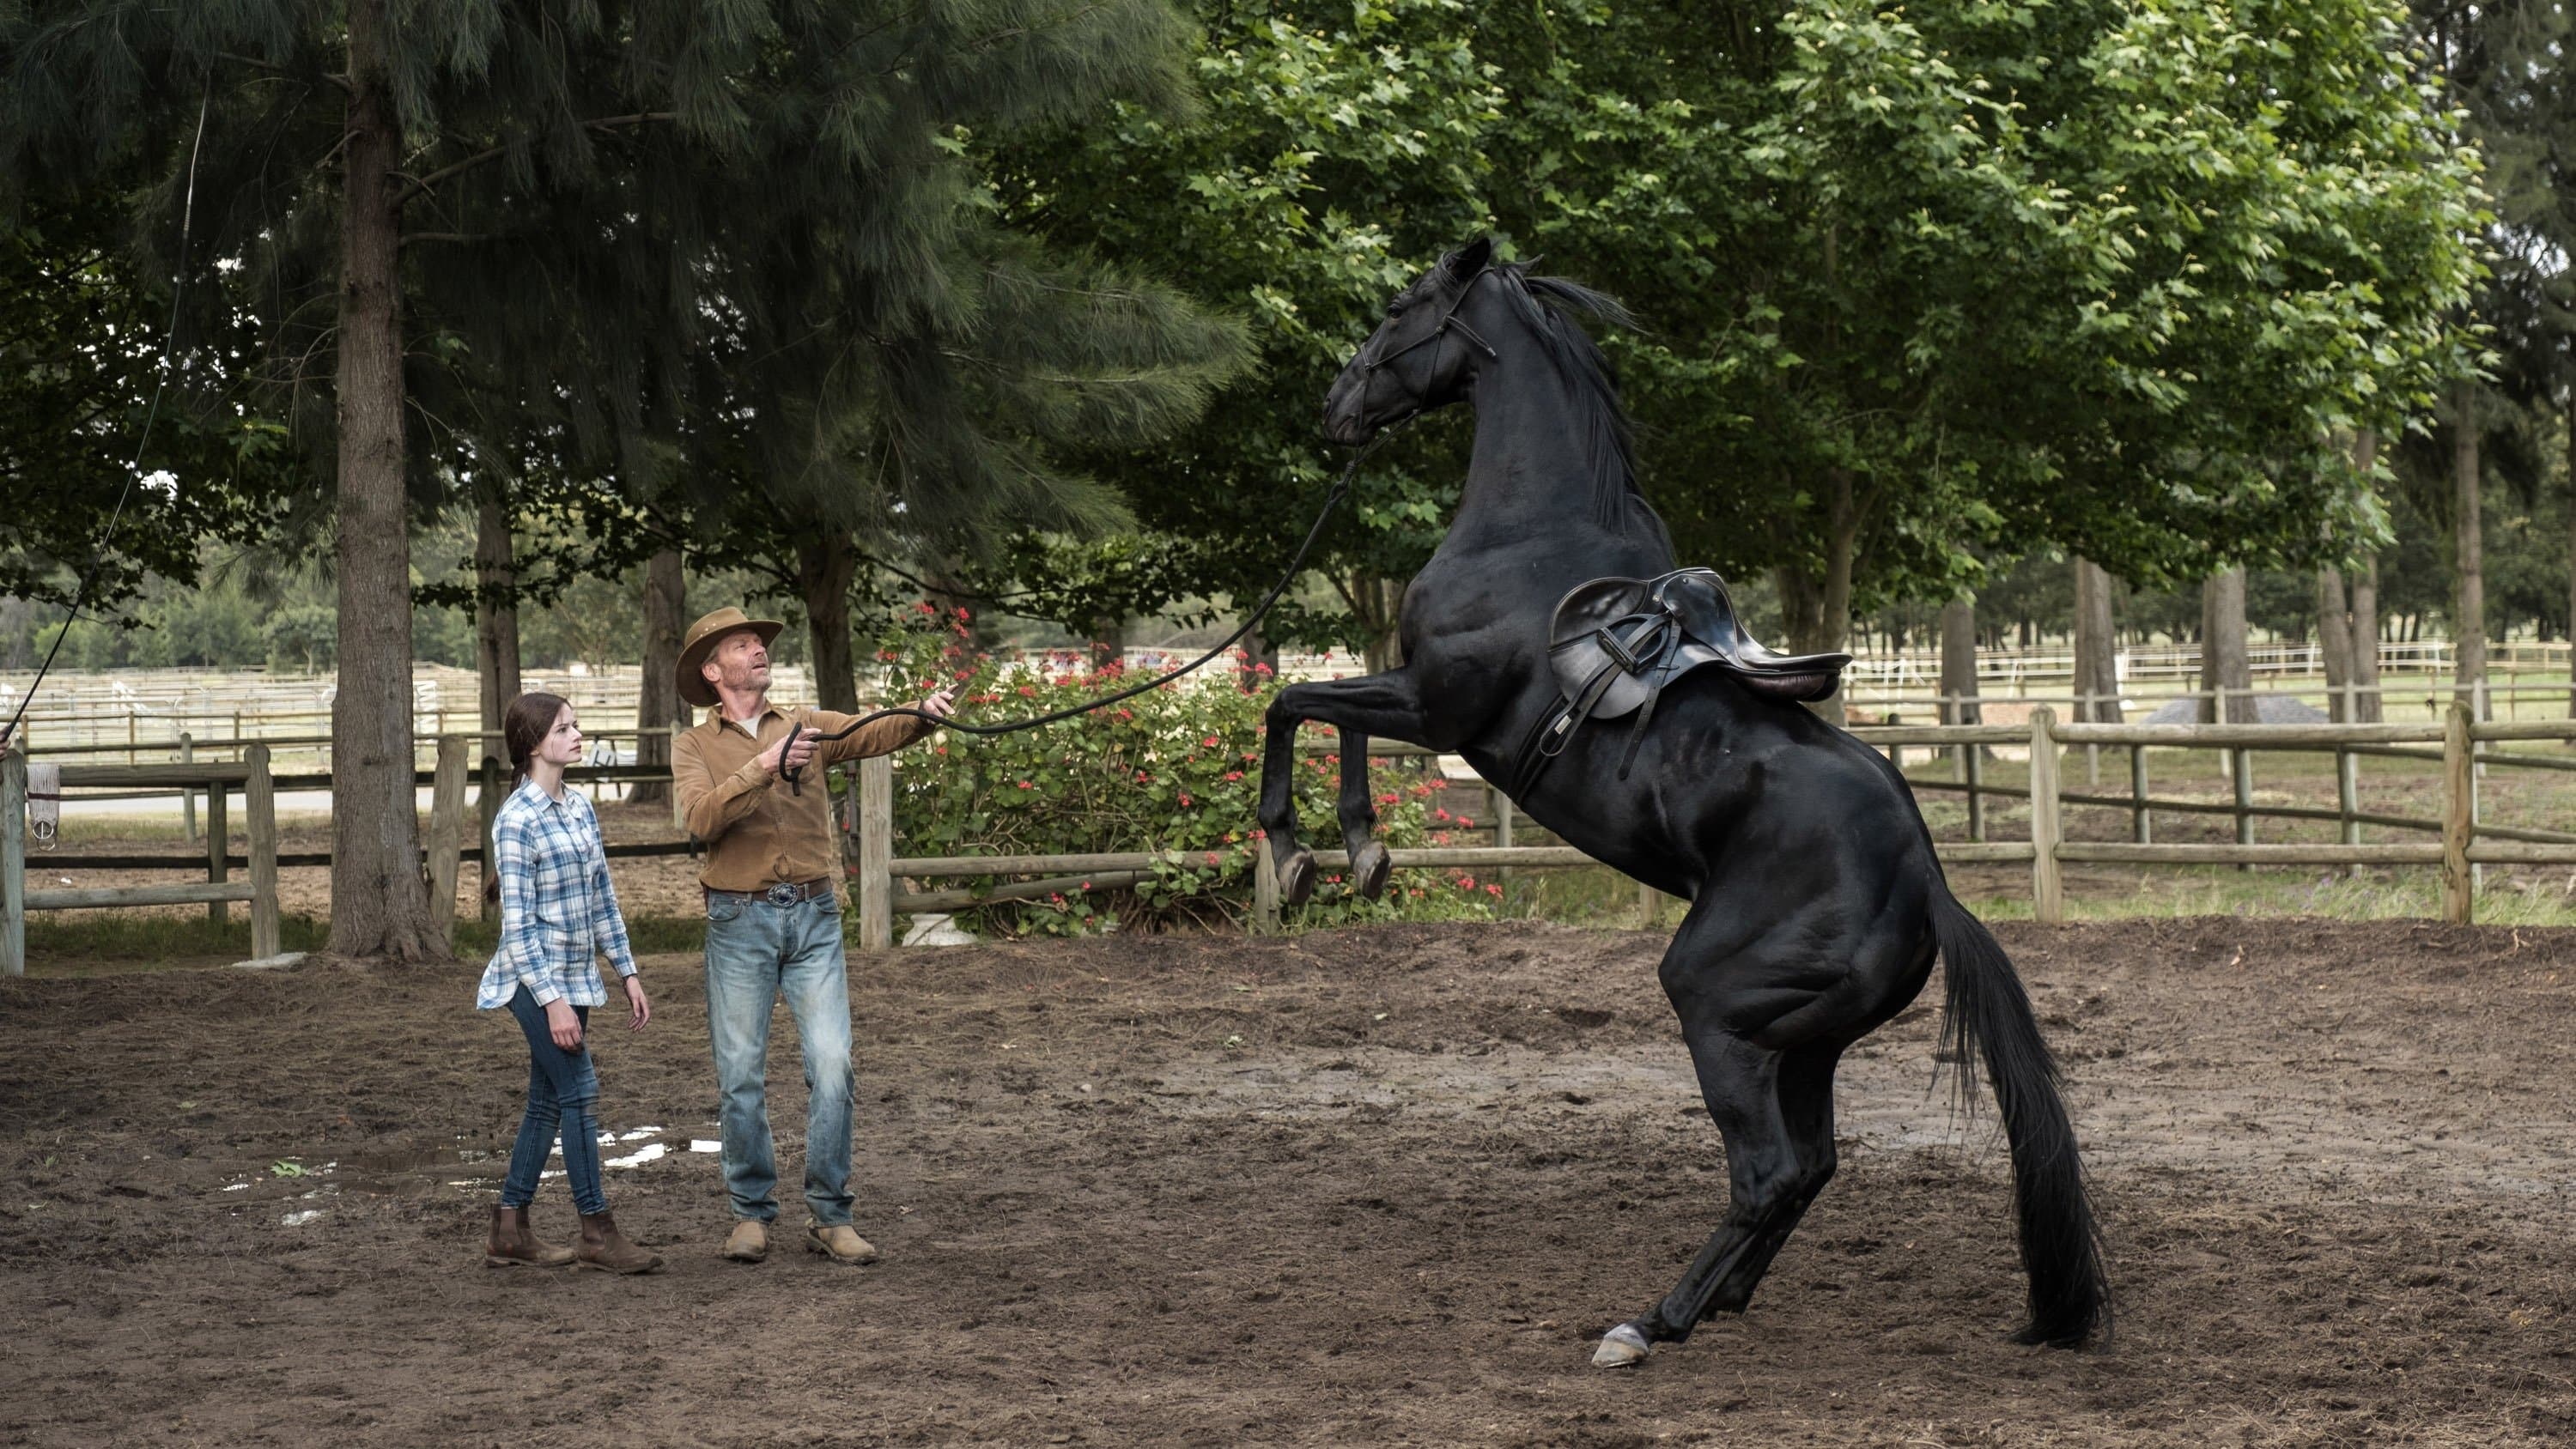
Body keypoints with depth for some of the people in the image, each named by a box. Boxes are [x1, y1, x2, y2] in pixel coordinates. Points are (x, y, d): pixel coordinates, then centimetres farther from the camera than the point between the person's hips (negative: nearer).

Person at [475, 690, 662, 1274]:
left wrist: (629, 973, 14)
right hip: (536, 979, -8)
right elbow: (517, 925, -16)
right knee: (578, 1091, -9)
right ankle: (598, 1233, -4)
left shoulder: (579, 808, 10)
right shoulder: (517, 820, -13)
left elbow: (602, 900, 17)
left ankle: (509, 1231, 16)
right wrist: (553, 1000, -20)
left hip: (575, 977, 8)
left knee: (547, 1103, 10)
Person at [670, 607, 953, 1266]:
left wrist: (924, 714, -29)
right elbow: (703, 817, -12)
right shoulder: (694, 747, 6)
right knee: (740, 1075, 2)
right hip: (739, 921, -1)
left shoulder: (809, 725, 10)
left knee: (831, 1064, -6)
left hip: (813, 918, 1)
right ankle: (751, 1214, 15)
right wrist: (763, 767, -23)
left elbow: (876, 735, -9)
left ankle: (830, 1217, 1)